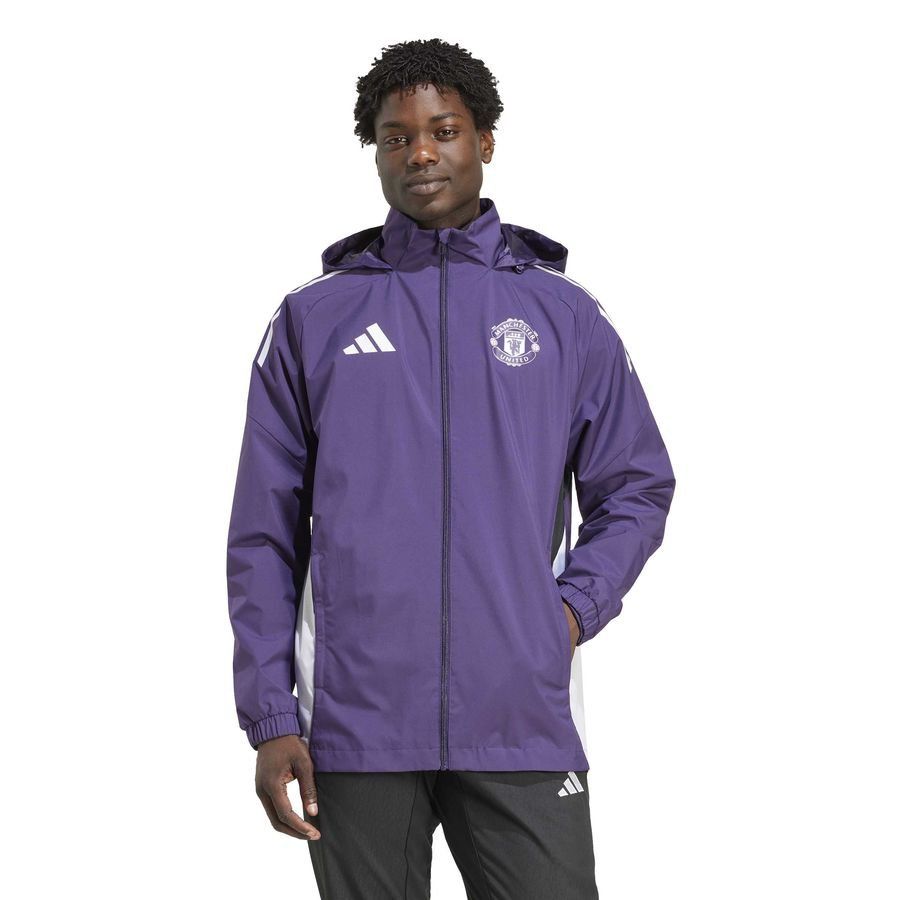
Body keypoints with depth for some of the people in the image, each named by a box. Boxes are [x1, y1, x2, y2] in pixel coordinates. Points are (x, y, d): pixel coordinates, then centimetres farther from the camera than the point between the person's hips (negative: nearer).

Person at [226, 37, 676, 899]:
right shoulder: (313, 318, 8)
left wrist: (573, 607, -2)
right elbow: (266, 532, 6)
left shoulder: (565, 315, 9)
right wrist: (270, 718, -1)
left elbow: (637, 488, 15)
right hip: (357, 731, 0)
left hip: (522, 728, 0)